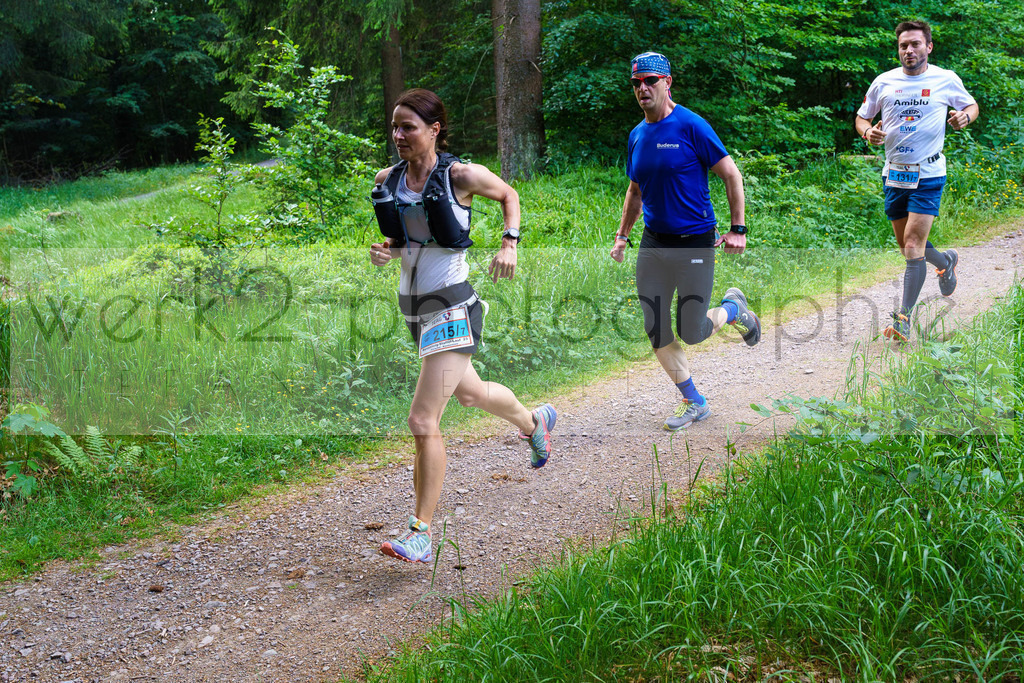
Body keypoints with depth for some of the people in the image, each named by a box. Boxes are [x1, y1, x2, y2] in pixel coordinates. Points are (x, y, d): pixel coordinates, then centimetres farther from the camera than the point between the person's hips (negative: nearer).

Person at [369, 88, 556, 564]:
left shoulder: (460, 175, -12)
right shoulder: (387, 180, 2)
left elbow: (509, 195, 7)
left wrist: (509, 244, -7)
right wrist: (384, 251, -7)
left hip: (451, 306, -7)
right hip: (413, 305, 7)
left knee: (423, 421, -13)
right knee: (469, 393, 28)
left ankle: (420, 534, -4)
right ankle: (534, 423, 58)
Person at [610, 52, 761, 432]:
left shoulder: (691, 126, -11)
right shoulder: (637, 135, 8)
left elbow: (731, 175, -8)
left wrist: (738, 229, -11)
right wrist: (622, 235, 18)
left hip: (694, 243, -6)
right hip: (653, 244, 6)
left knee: (692, 334, -1)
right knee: (657, 333, 3)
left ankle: (734, 308, 31)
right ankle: (694, 403, 18)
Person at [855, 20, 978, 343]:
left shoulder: (947, 80, -2)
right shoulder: (883, 82, 2)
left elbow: (971, 105, 14)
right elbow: (861, 117, 13)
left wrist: (965, 116, -10)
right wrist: (868, 132, -10)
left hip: (928, 174, -4)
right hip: (894, 173, 4)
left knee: (913, 246, -14)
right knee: (908, 246, 15)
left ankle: (904, 319, -11)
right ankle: (946, 261, 48)